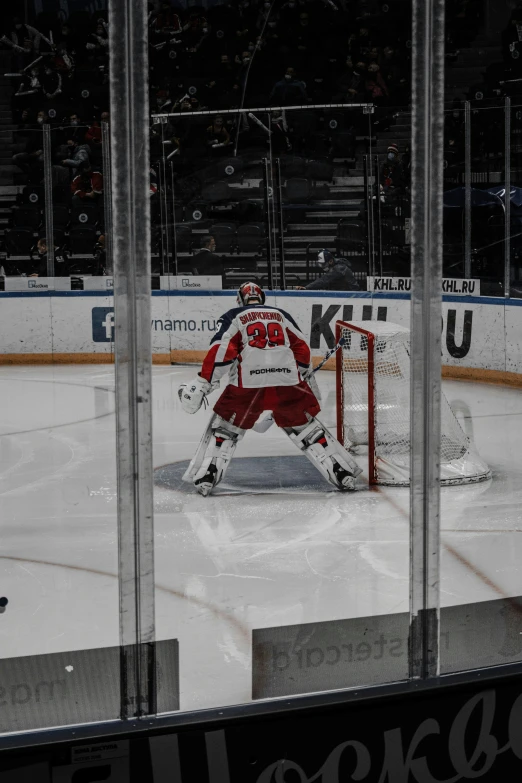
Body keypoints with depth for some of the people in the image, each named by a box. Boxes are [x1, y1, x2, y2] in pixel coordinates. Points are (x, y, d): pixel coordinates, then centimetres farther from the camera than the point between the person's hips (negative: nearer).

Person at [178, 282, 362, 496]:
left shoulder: (233, 317, 14)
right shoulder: (281, 315, 24)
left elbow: (221, 351, 0)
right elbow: (302, 348, 22)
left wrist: (202, 384, -2)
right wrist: (307, 378, 36)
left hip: (248, 383, -2)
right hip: (288, 381, 2)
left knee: (226, 427, 13)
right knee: (304, 425, 18)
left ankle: (205, 478, 3)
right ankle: (341, 471, 13)